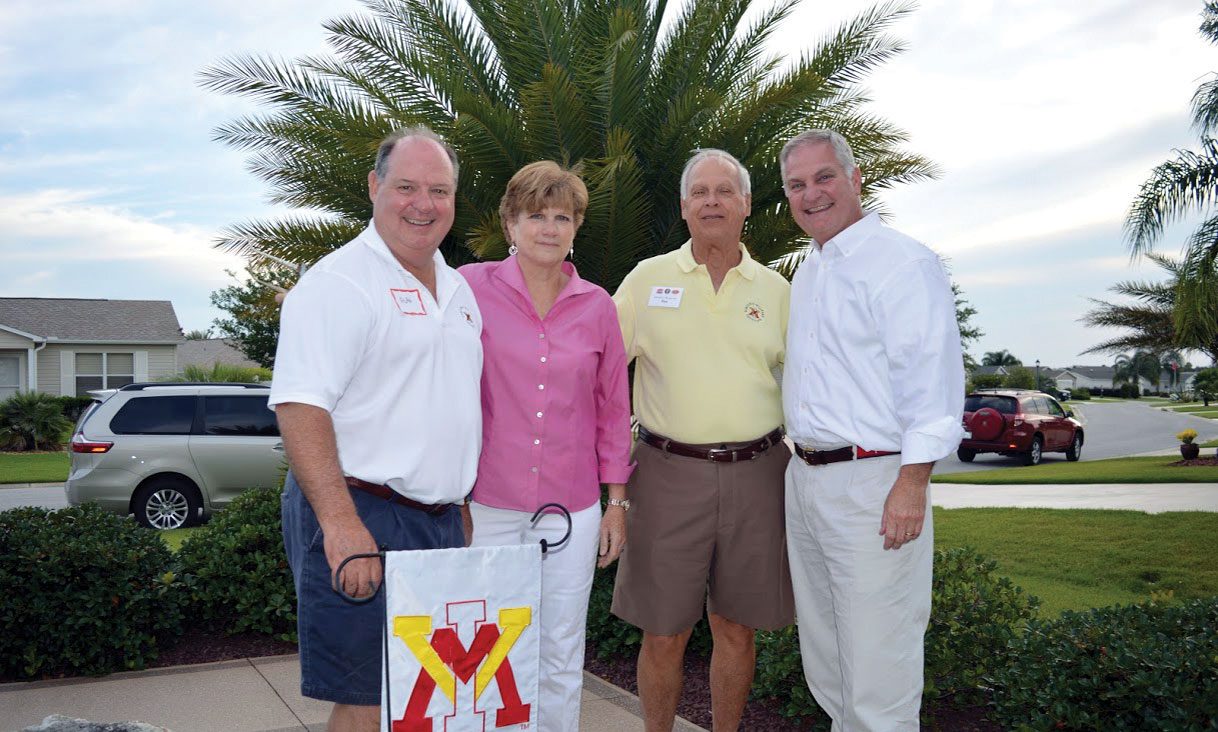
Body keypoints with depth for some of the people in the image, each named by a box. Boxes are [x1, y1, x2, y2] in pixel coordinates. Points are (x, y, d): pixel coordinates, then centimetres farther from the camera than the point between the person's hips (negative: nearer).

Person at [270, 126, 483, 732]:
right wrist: (341, 523, -27)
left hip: (442, 521, 8)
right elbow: (299, 408, -20)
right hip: (362, 518, -8)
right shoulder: (338, 282, -10)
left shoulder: (458, 289, 16)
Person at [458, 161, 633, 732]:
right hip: (489, 503, -2)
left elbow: (613, 407, 10)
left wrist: (617, 501, 8)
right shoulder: (473, 287, -3)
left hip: (571, 508, 2)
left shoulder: (596, 305, 4)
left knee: (562, 657, 11)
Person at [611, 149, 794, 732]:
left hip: (754, 473, 2)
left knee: (737, 629, 11)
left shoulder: (775, 289, 10)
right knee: (663, 634, 4)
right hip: (668, 471, -1)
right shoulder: (648, 279, 5)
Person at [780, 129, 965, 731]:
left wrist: (912, 483, -21)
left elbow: (931, 377, -17)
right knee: (824, 654, 19)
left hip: (873, 483, -9)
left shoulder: (902, 263, -11)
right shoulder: (806, 275, 16)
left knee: (876, 657, -3)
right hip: (804, 478, 9)